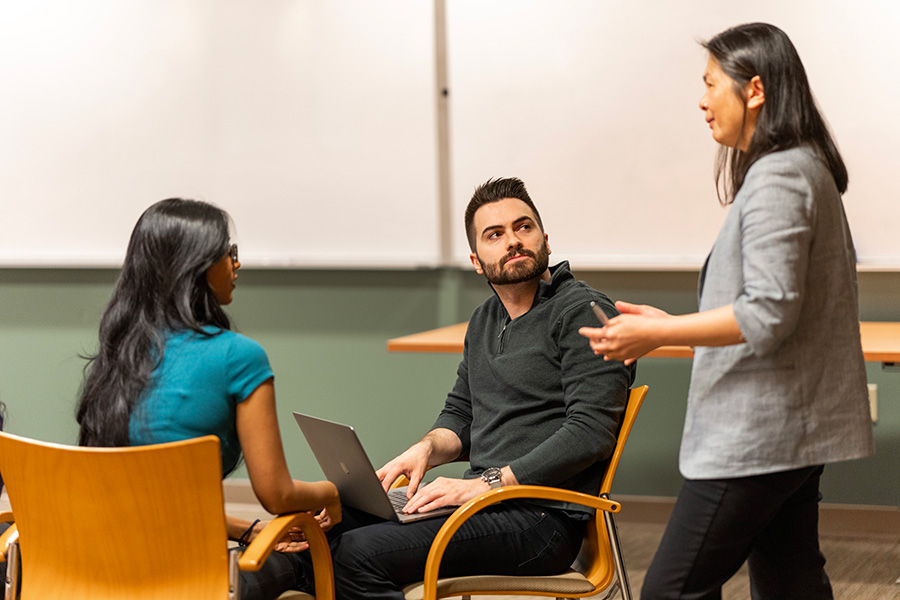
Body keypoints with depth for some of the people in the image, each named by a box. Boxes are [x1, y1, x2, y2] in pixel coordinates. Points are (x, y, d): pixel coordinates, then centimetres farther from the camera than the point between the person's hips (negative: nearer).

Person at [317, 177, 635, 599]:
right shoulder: (485, 320, 20)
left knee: (360, 553, -22)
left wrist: (488, 483, -19)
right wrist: (426, 448, 4)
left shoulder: (583, 312, -7)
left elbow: (589, 432, -17)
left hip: (542, 518, -8)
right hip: (484, 504, 8)